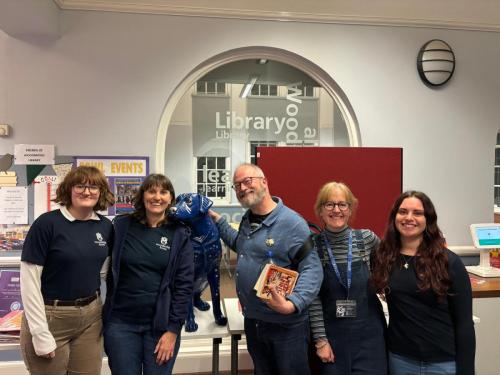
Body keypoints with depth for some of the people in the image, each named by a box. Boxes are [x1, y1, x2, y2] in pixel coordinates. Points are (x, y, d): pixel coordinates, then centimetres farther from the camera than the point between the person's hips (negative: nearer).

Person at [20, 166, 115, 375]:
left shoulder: (106, 226, 1)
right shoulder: (47, 223, -13)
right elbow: (29, 280, -13)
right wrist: (41, 334, -13)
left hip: (91, 317, 4)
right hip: (50, 317, -4)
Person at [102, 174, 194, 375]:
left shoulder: (179, 234, -3)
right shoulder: (121, 225, -1)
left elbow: (184, 285, -5)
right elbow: (108, 271, 4)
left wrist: (173, 329, -8)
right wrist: (105, 316, 0)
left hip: (162, 325, 0)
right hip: (121, 323, 1)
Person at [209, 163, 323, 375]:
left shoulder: (292, 223, -18)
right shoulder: (247, 220, 7)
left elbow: (312, 270, -21)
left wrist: (293, 304, -34)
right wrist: (218, 221, 20)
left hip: (286, 325, -7)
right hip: (252, 322, 8)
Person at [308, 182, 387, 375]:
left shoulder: (367, 239, -5)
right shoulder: (313, 245, -7)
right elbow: (313, 298, -7)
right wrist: (320, 340, -8)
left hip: (369, 332, 1)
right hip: (332, 334, 0)